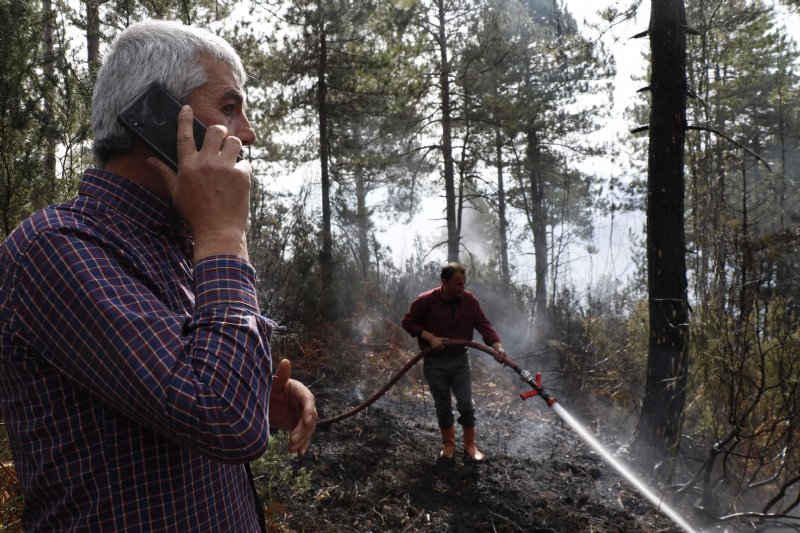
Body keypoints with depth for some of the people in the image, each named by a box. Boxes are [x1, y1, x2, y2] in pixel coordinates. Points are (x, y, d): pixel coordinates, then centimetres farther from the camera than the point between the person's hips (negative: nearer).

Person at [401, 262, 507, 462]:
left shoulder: (469, 300, -8)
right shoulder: (426, 301, -16)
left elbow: (483, 324, -11)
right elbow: (408, 322, -7)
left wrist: (497, 345, -26)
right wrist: (430, 337, -19)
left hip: (460, 359, 2)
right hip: (435, 362, -2)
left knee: (466, 404, 2)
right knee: (443, 406, 9)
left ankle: (470, 446, 18)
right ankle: (448, 444, 28)